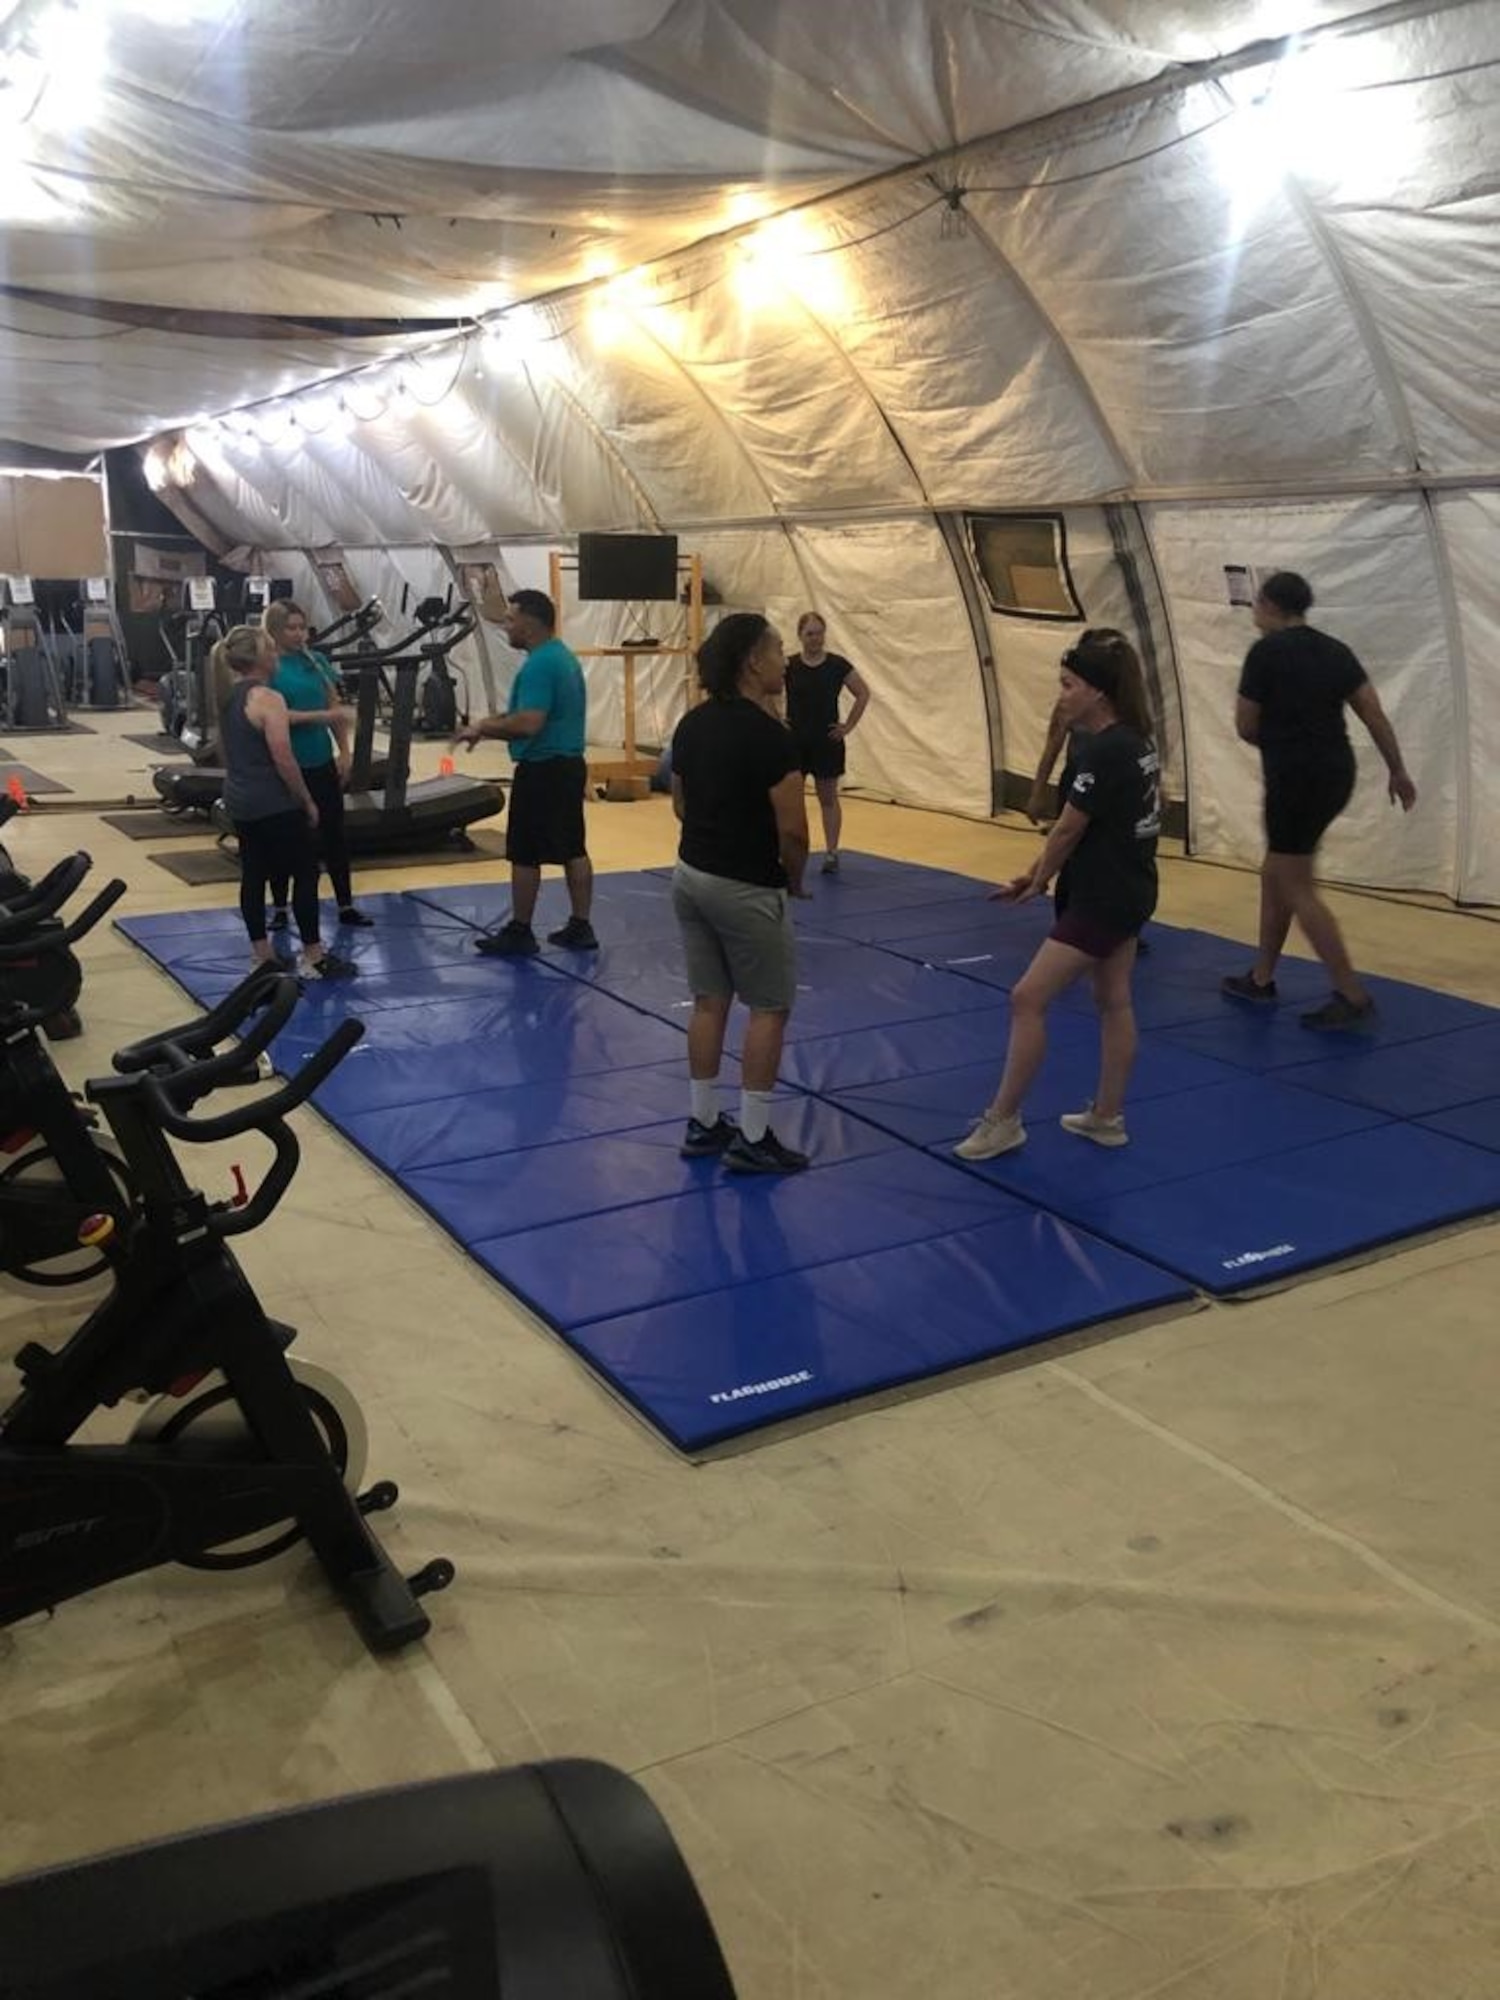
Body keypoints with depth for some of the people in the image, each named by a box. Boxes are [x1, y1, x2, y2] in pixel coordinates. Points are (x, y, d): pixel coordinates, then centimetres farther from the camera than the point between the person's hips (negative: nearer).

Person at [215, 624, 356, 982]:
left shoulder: (229, 695, 8)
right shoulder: (268, 699, -18)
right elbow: (284, 759, -21)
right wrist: (308, 802, -11)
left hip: (240, 801, 9)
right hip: (275, 805, -9)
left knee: (253, 875, 11)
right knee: (305, 873, 2)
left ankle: (262, 956, 16)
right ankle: (313, 957, 6)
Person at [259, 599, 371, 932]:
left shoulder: (316, 660, 6)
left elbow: (335, 707, 8)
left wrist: (344, 752, 2)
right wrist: (317, 716, -24)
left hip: (321, 762, 4)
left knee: (333, 833, 8)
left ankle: (346, 906, 16)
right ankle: (279, 908, 20)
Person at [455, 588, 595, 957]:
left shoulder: (538, 665, -19)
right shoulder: (564, 656, 13)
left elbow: (529, 723, -29)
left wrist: (483, 727, -16)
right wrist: (493, 722, 13)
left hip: (542, 770, -10)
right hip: (569, 763, 10)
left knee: (525, 854, 0)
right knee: (572, 849, 11)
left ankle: (519, 933, 9)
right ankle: (581, 927, 16)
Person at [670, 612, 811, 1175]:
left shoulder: (692, 724, 5)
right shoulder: (767, 734, -20)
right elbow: (792, 830, -19)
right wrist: (794, 880, -1)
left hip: (690, 875, 8)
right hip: (745, 889, -8)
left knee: (709, 1002, 16)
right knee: (770, 1008, 5)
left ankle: (703, 1124, 23)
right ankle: (753, 1139, 8)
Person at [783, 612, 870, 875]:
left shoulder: (837, 664, -4)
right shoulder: (788, 665, -4)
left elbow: (863, 694, 2)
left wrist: (848, 726, -2)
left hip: (827, 741, -1)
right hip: (794, 741, 1)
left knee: (828, 798, 7)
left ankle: (831, 853, 14)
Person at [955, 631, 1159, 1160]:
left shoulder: (1103, 751, -22)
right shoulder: (1134, 740, 7)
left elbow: (1068, 828, -16)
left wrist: (1039, 880, 3)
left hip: (1102, 899, -10)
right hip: (1129, 890, 11)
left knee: (1027, 999, -6)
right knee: (1113, 1001, 16)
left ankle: (1003, 1121, 2)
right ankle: (1107, 1117, 27)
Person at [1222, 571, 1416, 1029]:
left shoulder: (1266, 652, -10)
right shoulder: (1334, 650, 9)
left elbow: (1246, 727, -6)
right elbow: (1374, 714, 6)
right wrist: (1398, 771, 12)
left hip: (1295, 778, -8)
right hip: (1335, 773, 8)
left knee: (1297, 889, -1)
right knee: (1275, 874, 19)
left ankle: (1353, 998, -2)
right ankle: (1261, 979, 27)